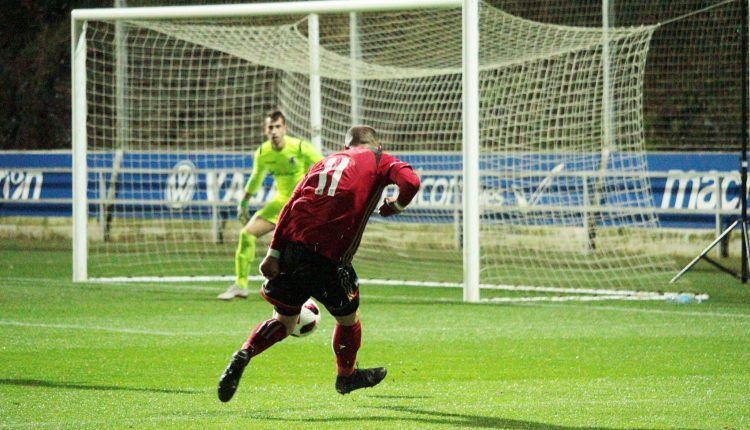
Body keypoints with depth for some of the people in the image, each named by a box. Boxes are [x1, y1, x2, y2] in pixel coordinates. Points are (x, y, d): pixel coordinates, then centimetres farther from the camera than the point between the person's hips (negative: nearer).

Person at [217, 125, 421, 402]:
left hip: (292, 244, 4)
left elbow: (291, 206, 11)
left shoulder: (328, 161, 22)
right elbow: (410, 182, -10)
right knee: (348, 318, 22)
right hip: (329, 258, -4)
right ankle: (346, 376, 38)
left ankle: (244, 355, -2)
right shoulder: (379, 160, 11)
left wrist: (274, 253, 7)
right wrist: (396, 206, 11)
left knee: (284, 320, 19)